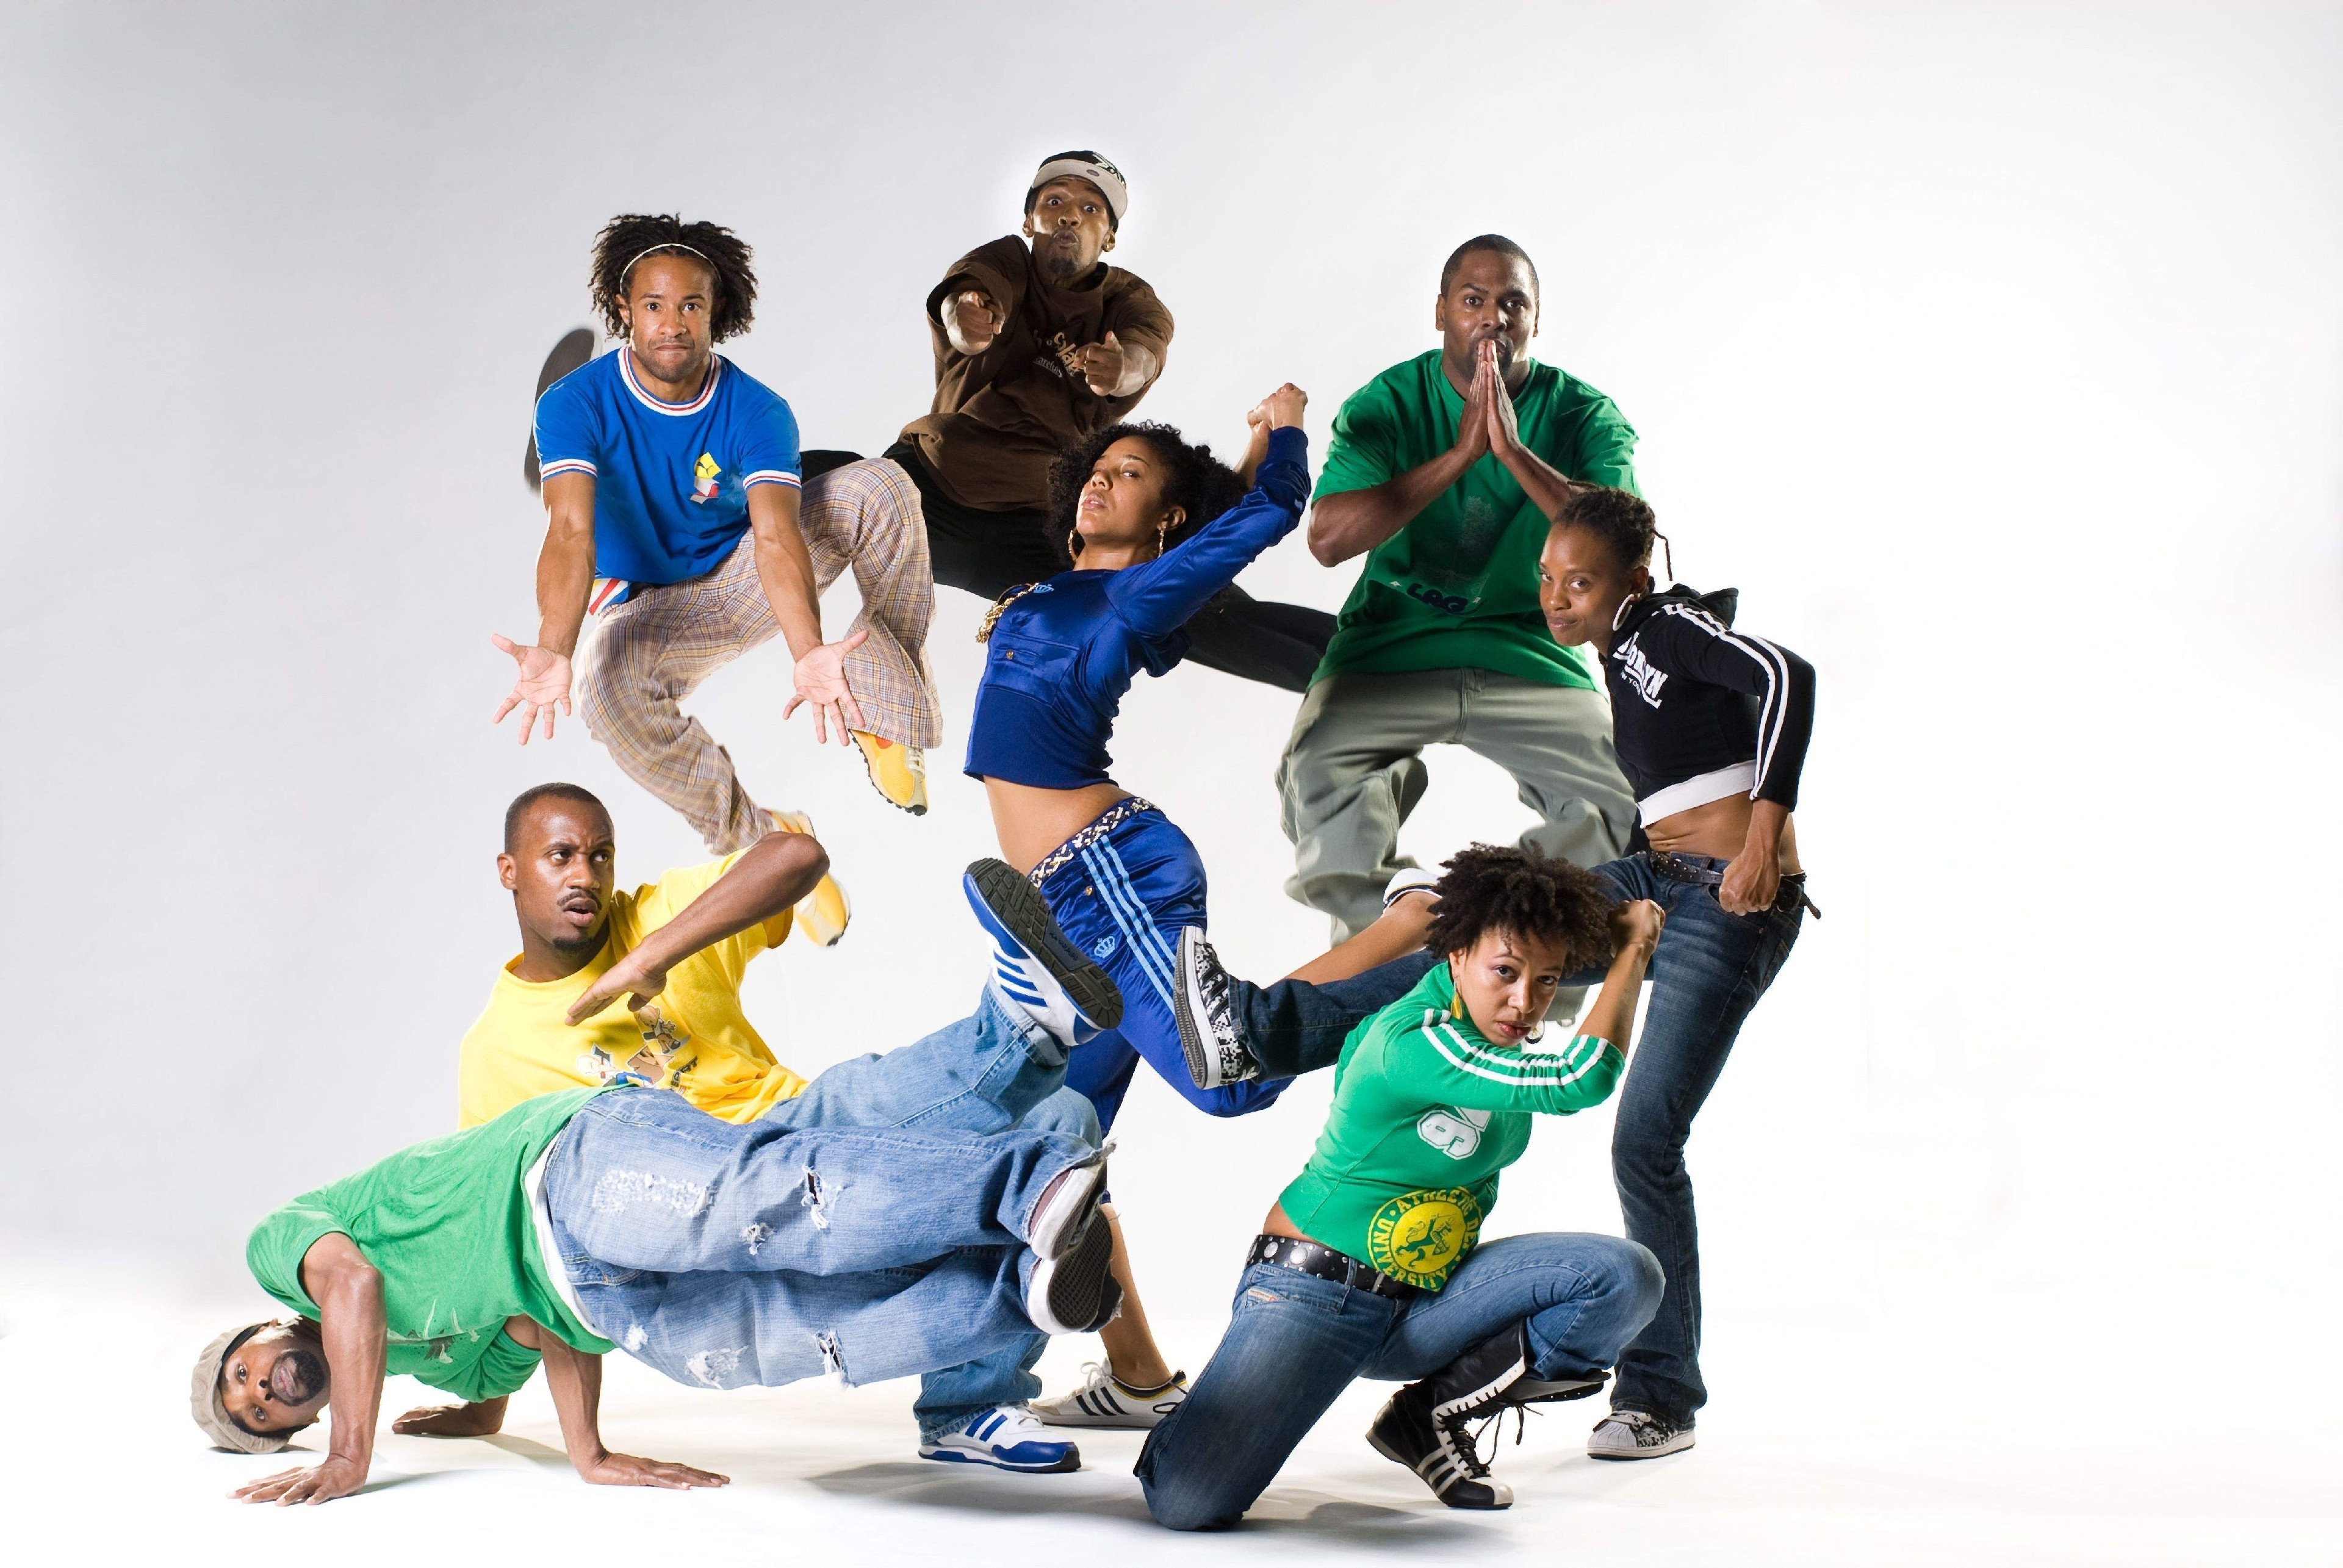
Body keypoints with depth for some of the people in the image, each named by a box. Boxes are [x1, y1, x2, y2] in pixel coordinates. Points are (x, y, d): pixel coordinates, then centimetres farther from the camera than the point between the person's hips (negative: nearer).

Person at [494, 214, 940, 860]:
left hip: (749, 572, 1)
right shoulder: (575, 405, -20)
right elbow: (571, 533, -35)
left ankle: (883, 708, -13)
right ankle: (756, 839, -19)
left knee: (880, 488, -23)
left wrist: (808, 652, -55)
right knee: (611, 685, -37)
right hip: (651, 605, -1)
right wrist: (554, 651, -55)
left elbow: (777, 535, -35)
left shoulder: (756, 412, -19)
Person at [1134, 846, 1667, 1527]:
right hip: (1313, 1294, -8)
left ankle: (1431, 1414, -1)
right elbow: (1583, 1080, -30)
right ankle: (1194, 1437, 11)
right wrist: (1633, 948, -18)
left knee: (1627, 1276, -16)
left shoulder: (1490, 1012, -1)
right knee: (1187, 1502, -28)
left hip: (1425, 1303, 8)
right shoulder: (1415, 1043, -26)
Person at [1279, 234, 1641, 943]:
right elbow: (1328, 539, -18)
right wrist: (1460, 454, -22)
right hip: (1392, 649, -1)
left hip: (1534, 655, 1)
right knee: (1314, 773, -26)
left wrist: (1516, 453, -27)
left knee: (1621, 803, -19)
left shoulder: (1583, 414, -1)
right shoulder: (1386, 405, -3)